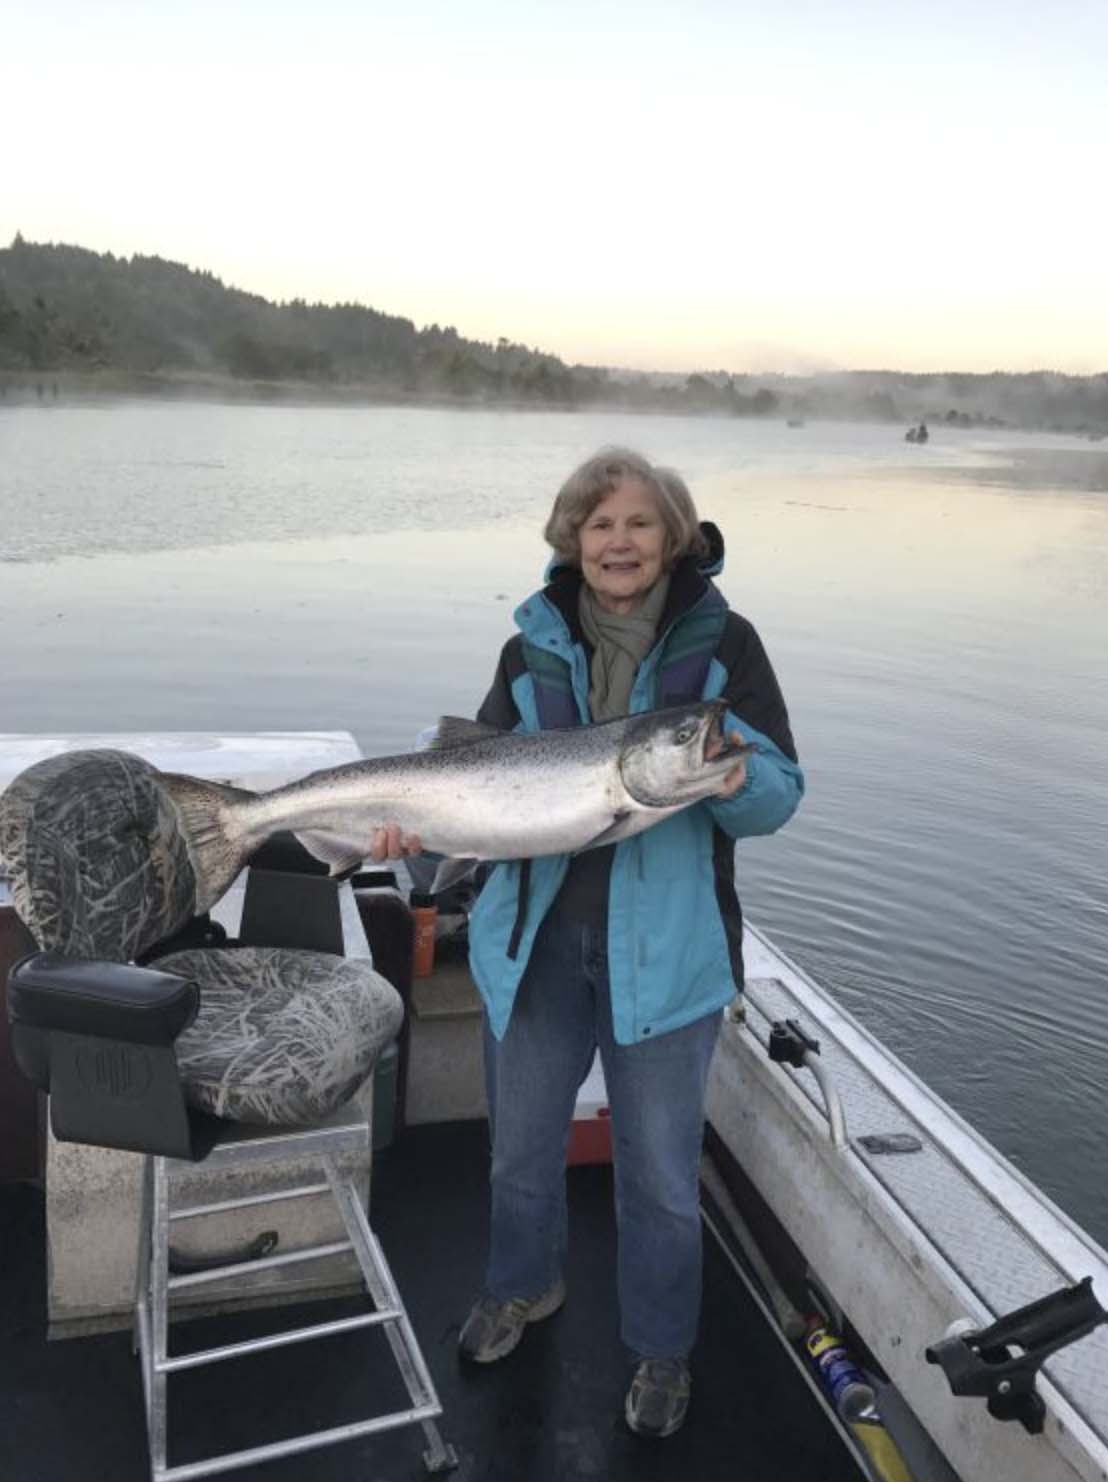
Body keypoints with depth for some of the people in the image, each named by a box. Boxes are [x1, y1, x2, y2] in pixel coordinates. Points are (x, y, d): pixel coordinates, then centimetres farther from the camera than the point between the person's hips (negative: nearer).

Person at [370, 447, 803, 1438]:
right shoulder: (534, 649, 2)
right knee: (522, 1144, 21)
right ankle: (525, 1285, 51)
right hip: (536, 938, 3)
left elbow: (781, 792, -8)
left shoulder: (722, 642, -5)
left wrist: (737, 782, -30)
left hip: (663, 949, -2)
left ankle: (662, 1353, 37)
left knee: (660, 1170, 11)